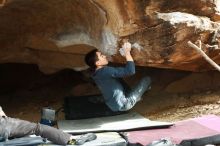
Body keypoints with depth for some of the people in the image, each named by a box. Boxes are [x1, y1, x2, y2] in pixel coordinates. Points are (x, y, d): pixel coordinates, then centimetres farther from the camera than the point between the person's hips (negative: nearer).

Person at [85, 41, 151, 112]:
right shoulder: (105, 71, -28)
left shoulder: (97, 74, 1)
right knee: (146, 79, 3)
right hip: (123, 104, -9)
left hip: (114, 106, 9)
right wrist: (127, 52, -24)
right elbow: (130, 71, -32)